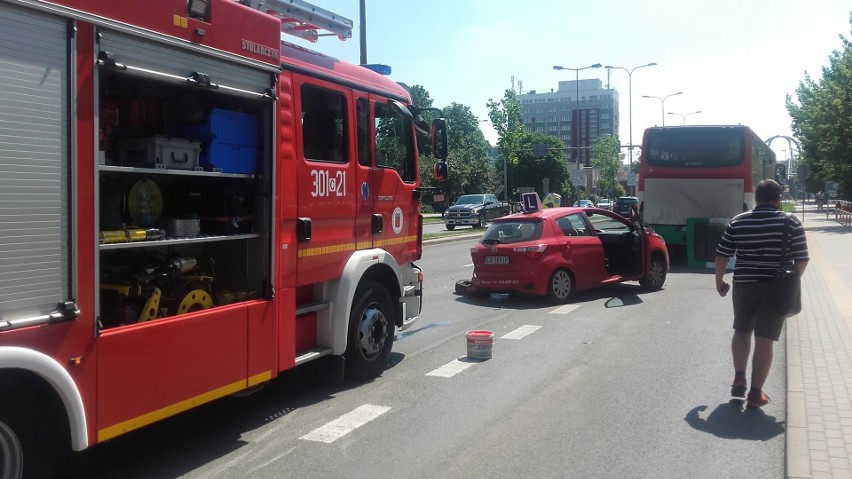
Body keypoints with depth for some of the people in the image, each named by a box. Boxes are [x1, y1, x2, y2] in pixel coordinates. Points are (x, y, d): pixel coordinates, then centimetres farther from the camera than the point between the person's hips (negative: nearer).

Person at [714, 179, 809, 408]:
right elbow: (802, 259, -4)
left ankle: (739, 379, 15)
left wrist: (719, 281, 16)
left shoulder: (738, 221, 1)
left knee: (742, 331, 22)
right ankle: (755, 393, 6)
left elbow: (722, 255, 3)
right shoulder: (791, 222, -4)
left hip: (744, 285, 2)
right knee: (764, 340, 2)